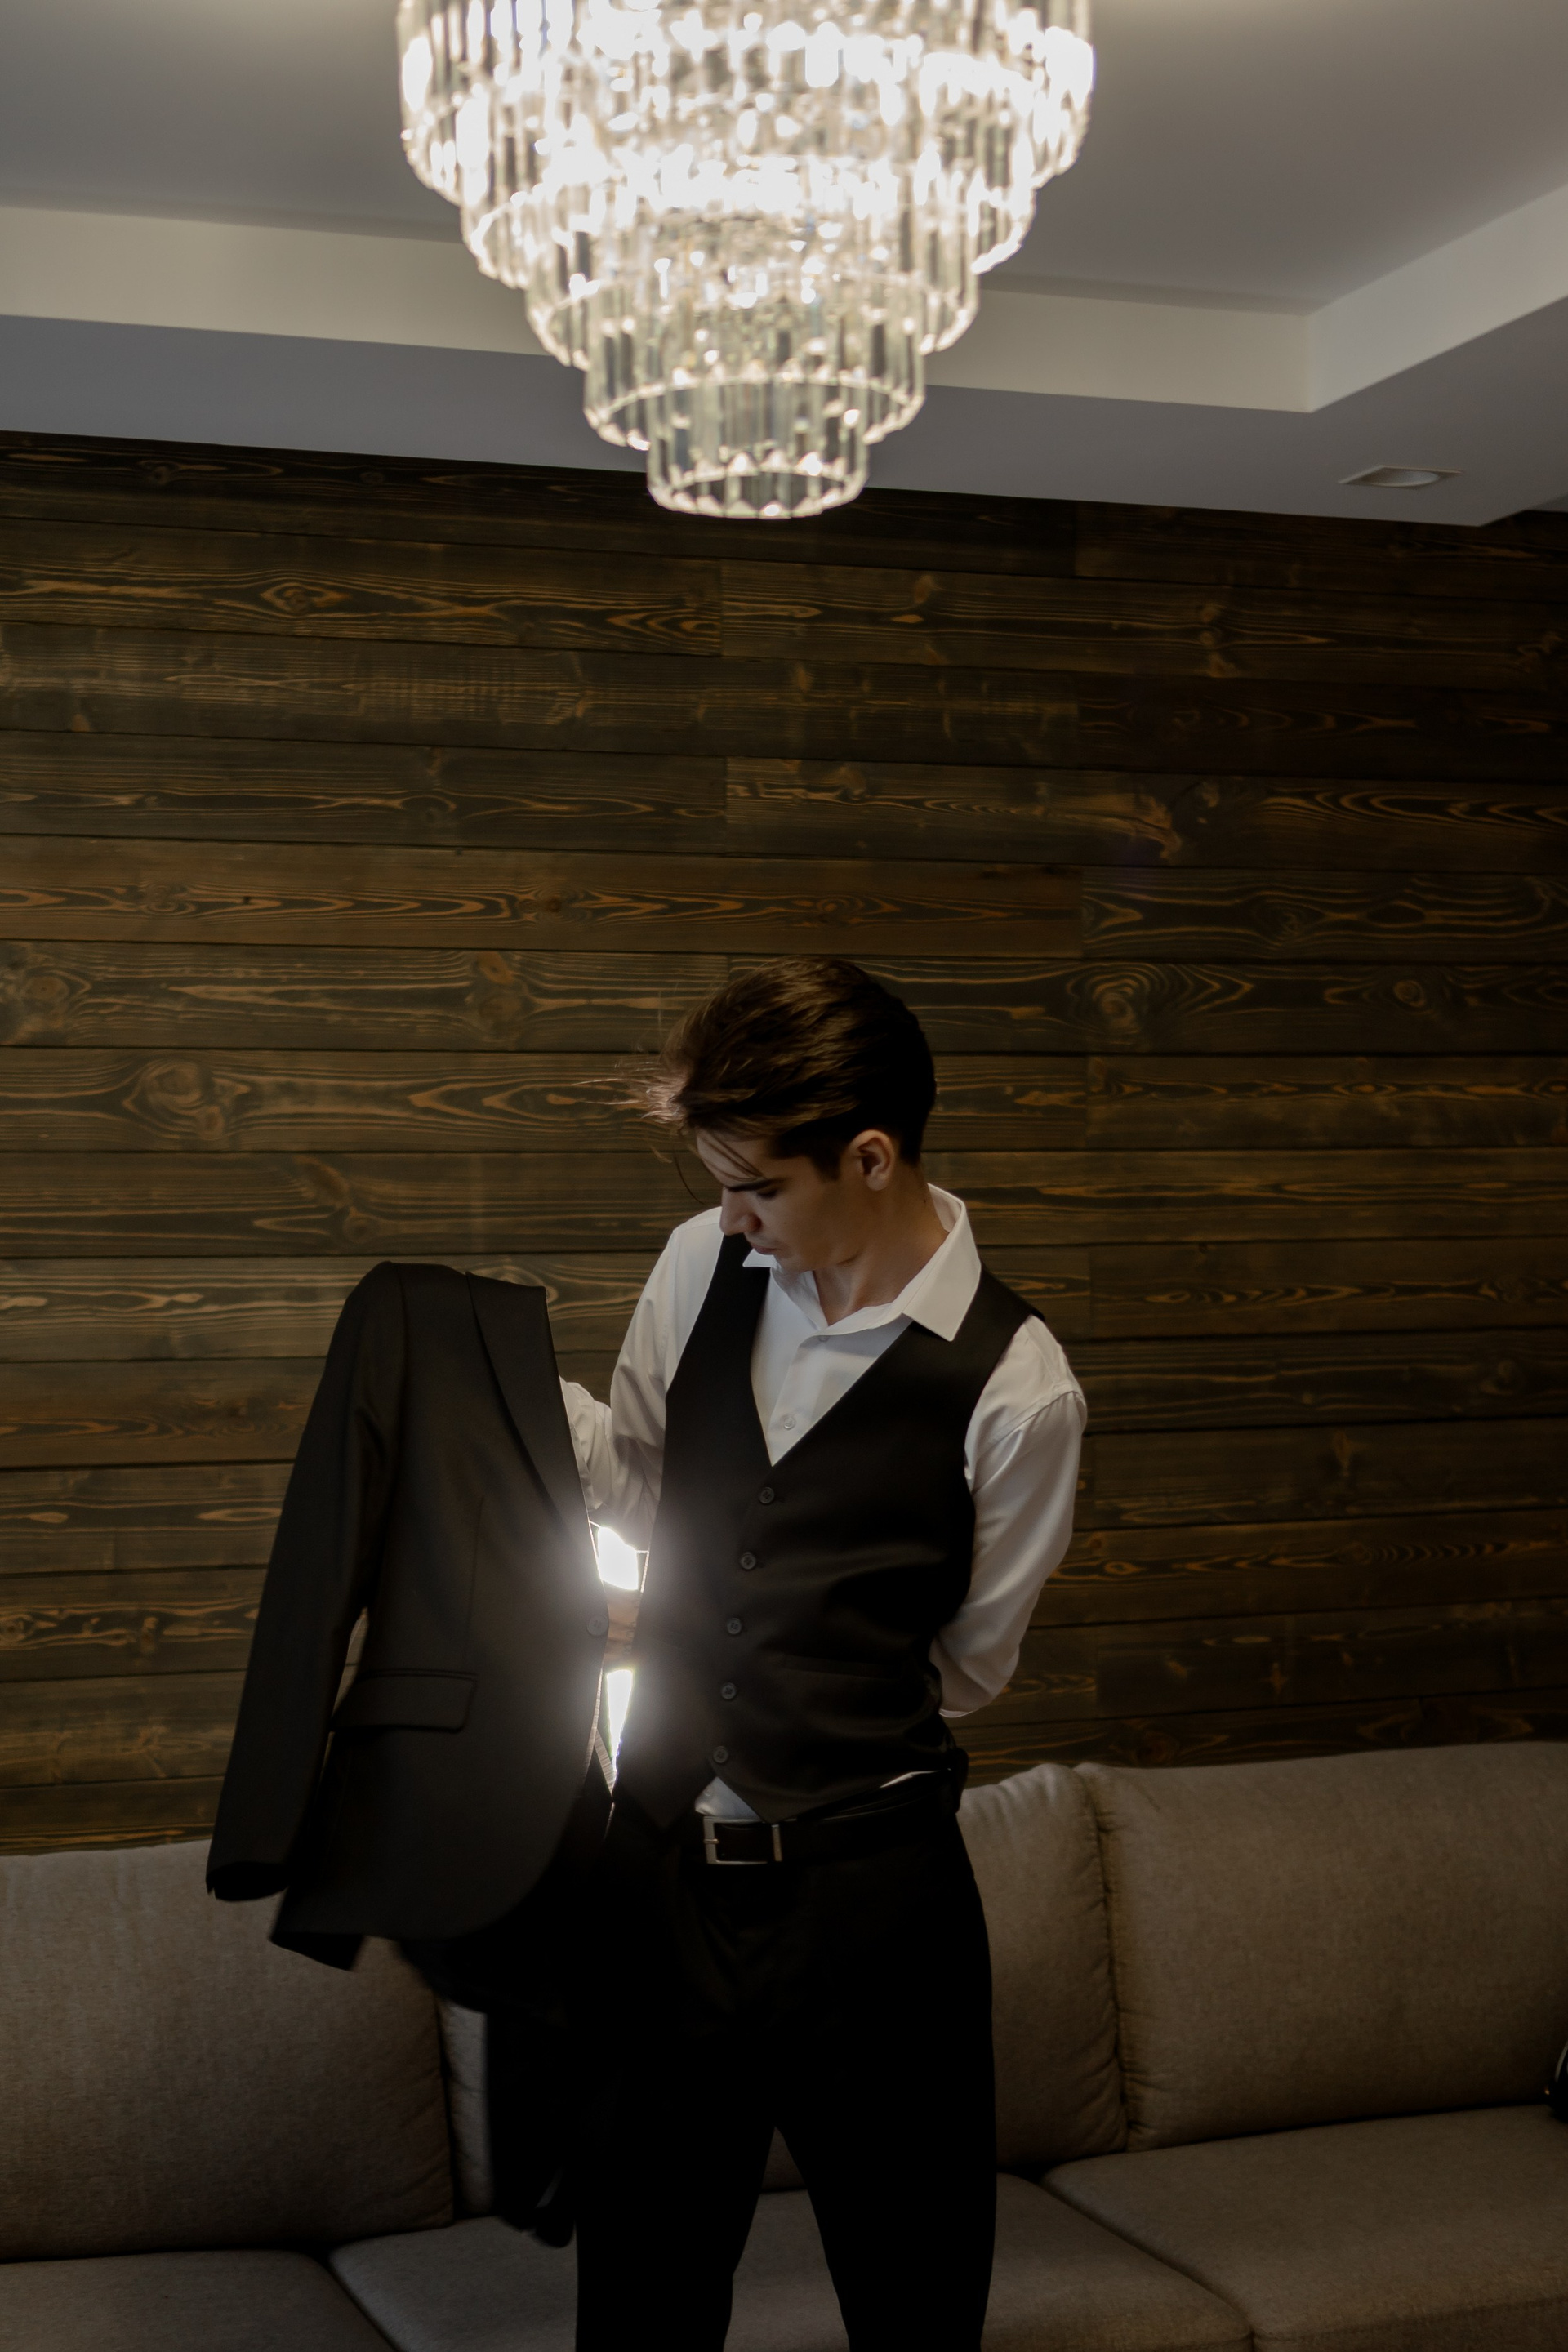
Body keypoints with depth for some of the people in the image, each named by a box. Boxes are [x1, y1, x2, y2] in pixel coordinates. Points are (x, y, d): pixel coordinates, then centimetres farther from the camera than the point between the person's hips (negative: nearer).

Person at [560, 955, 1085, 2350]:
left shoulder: (1014, 1388, -15)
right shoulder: (705, 1265, 0)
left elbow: (964, 1668, -3)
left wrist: (688, 1635, 0)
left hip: (867, 1893, -4)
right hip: (663, 1861, 4)